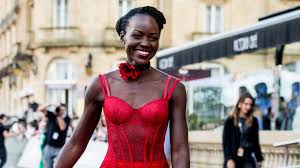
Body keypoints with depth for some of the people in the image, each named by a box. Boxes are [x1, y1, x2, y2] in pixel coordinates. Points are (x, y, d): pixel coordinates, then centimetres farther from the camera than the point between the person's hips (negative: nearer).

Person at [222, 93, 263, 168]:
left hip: (248, 159, 2)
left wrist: (259, 158, 12)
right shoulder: (230, 121, -2)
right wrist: (229, 159, -15)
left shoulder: (253, 121, 7)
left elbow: (255, 142, 13)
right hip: (233, 158, -2)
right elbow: (226, 142, -5)